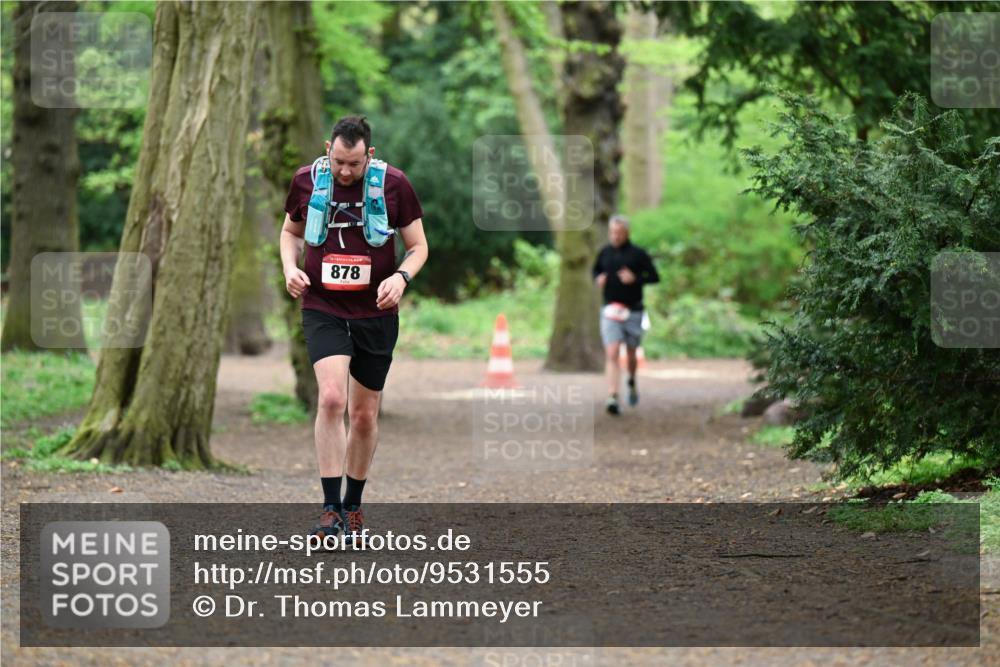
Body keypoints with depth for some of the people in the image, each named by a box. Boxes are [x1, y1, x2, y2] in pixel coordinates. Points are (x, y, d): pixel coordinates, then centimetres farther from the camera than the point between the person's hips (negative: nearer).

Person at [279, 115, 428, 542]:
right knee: (331, 398, -21)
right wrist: (290, 267, -3)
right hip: (322, 310, 0)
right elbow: (291, 231, 17)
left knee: (365, 415, 7)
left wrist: (400, 277, -17)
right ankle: (331, 509, -17)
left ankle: (353, 507, 25)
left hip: (376, 313, 1)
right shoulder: (305, 181, -2)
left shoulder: (394, 184, -6)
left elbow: (418, 245, 3)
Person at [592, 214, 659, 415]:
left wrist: (635, 279, -19)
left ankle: (632, 382, 45)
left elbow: (654, 277, -3)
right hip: (610, 311, 1)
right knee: (611, 354, -13)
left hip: (633, 311, -1)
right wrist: (598, 279, -1)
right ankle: (613, 398, -20)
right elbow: (596, 270, 21)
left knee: (631, 353, 14)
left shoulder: (638, 254, -5)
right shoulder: (604, 253, 4)